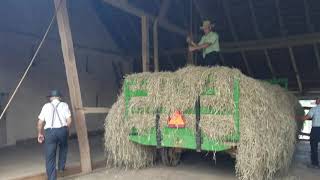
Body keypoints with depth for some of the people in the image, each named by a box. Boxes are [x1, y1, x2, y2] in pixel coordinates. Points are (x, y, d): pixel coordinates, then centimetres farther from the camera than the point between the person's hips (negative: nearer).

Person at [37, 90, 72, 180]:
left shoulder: (46, 106, 10)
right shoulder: (64, 105, 9)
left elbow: (40, 122, 6)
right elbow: (69, 120, 0)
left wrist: (40, 133, 19)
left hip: (49, 131, -1)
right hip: (62, 130, 1)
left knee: (50, 156, 5)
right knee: (63, 148, 30)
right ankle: (61, 167, 38)